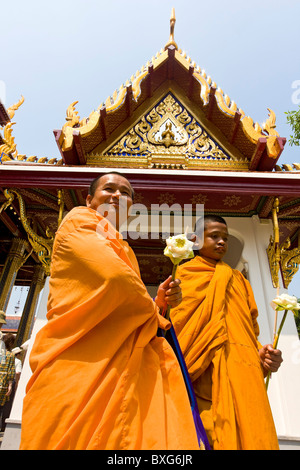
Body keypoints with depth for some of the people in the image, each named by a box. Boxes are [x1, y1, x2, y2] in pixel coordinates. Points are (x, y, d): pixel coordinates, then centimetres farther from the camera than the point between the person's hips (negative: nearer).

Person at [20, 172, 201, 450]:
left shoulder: (122, 250, 25)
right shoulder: (79, 221, 1)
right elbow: (114, 276, -17)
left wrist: (157, 302, 0)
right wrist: (153, 314, -1)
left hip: (120, 365, 8)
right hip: (81, 361, -7)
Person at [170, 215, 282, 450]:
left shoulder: (238, 279, 20)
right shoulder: (185, 274, 7)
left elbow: (250, 327, 17)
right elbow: (176, 322, -1)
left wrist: (262, 353, -1)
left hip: (243, 371, 4)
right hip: (205, 375, -4)